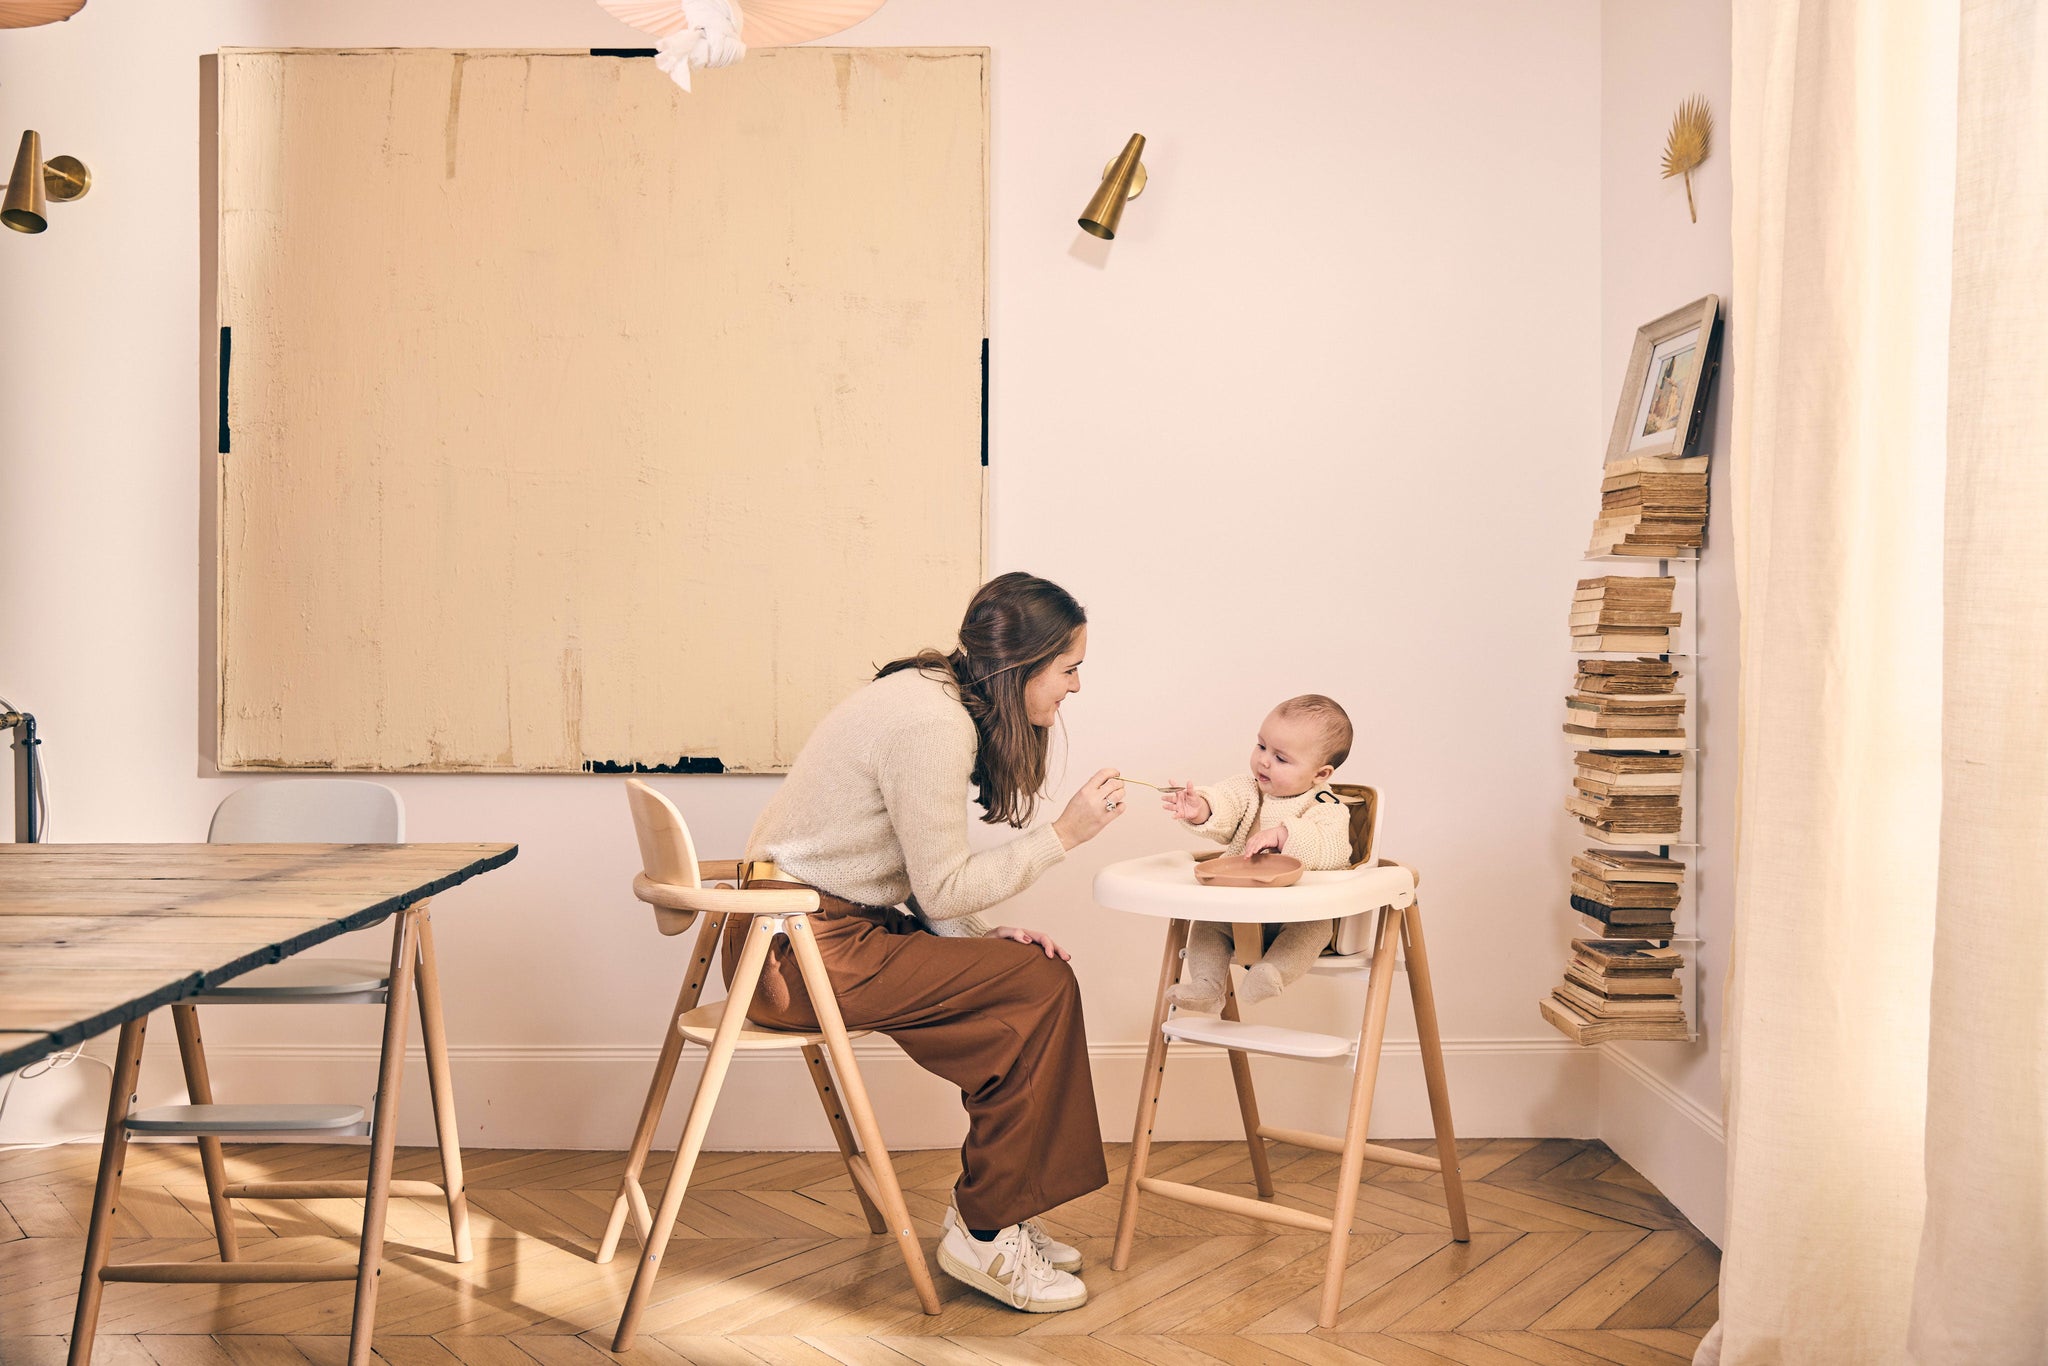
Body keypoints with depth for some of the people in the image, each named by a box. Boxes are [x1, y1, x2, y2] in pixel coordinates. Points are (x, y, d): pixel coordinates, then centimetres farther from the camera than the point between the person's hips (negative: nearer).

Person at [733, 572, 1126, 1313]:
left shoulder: (937, 697, 10)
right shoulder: (933, 723, -21)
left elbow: (927, 876, 13)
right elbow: (941, 890, -18)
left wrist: (982, 937, -1)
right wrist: (1063, 834, -14)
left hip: (835, 924, 10)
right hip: (803, 951, -10)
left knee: (1036, 971, 2)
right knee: (1040, 989, -13)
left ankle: (991, 1209, 10)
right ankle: (982, 1235, -2)